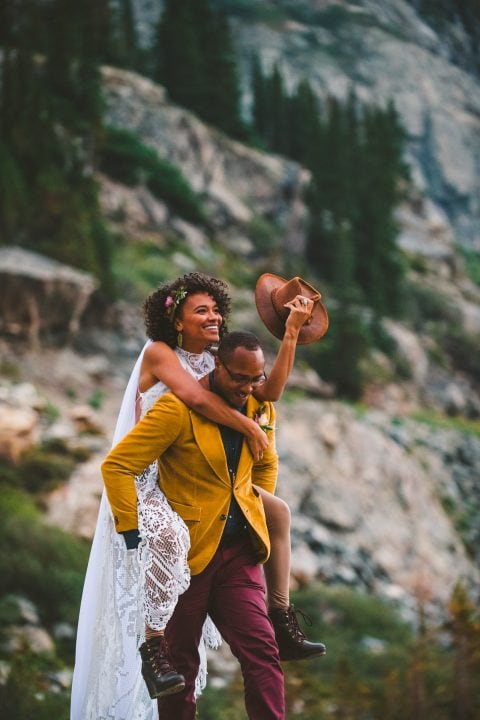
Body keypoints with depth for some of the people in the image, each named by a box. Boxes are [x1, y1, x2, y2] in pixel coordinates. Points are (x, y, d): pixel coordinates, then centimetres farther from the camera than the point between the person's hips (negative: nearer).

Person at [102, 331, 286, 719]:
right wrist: (133, 534, -15)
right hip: (186, 550, -4)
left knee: (262, 651, -7)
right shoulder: (178, 407, -15)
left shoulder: (261, 407, 4)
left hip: (239, 551, 4)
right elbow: (116, 466, -15)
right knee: (180, 661, 8)